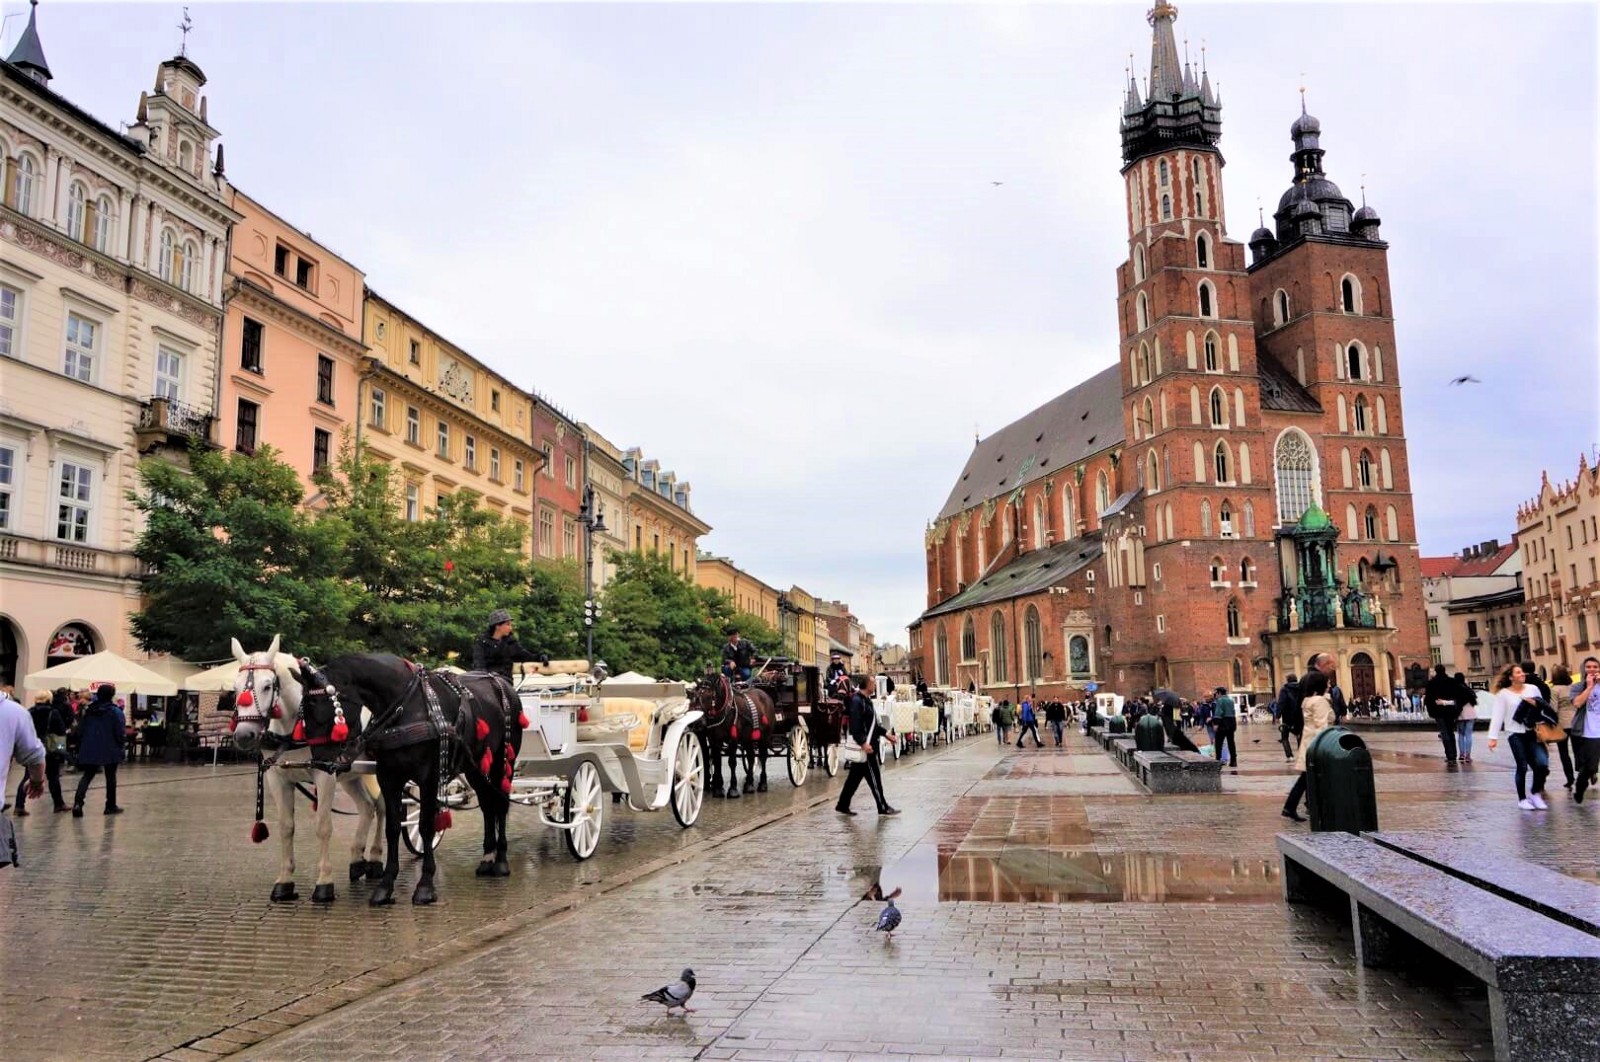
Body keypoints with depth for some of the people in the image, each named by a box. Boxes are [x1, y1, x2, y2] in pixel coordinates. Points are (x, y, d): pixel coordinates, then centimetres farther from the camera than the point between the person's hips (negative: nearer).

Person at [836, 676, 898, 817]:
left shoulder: (865, 700, 14)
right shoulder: (856, 701, -17)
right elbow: (855, 726, -24)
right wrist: (863, 743, -30)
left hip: (868, 744, 10)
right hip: (864, 746, -10)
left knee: (855, 776, 13)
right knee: (873, 777, -1)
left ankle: (842, 805, 18)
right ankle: (883, 807, 7)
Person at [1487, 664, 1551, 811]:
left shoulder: (1533, 688, 6)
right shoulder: (1503, 694, -3)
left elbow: (1545, 707, 13)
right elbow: (1497, 716, -6)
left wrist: (1536, 704, -10)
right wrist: (1493, 737, -12)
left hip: (1533, 732, 3)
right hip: (1515, 734, -3)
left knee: (1542, 763, -10)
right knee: (1522, 767, 0)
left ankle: (1536, 793, 11)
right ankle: (1522, 799, 14)